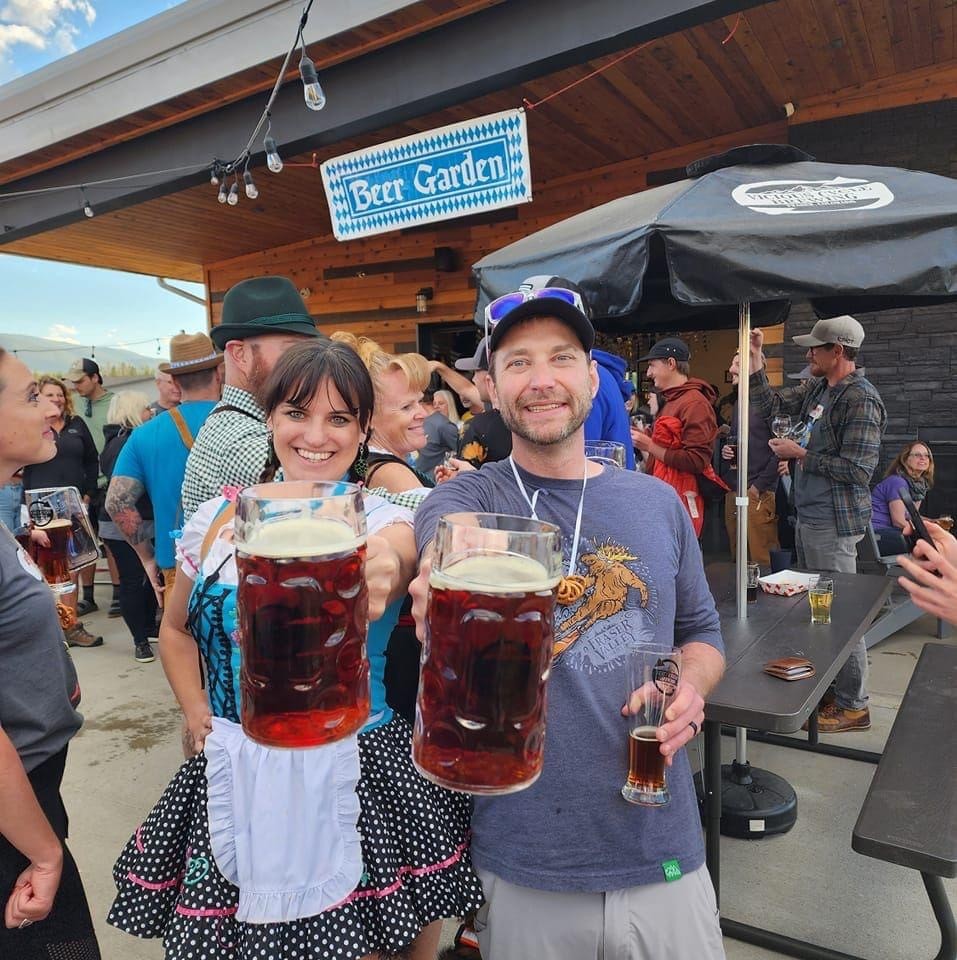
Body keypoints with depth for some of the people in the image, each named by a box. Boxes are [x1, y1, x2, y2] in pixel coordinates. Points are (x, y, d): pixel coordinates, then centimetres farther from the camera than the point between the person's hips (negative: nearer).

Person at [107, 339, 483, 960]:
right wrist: (197, 712, 0)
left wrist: (380, 577, -57)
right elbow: (177, 629, 13)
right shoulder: (220, 520, -1)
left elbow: (392, 564, -35)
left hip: (356, 776, -2)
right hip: (236, 782, 3)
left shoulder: (384, 524, -10)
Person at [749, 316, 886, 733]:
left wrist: (800, 454, -13)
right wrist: (755, 359, 10)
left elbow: (857, 469, -21)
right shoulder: (816, 388, 10)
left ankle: (852, 705, 12)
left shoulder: (861, 399, -16)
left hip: (833, 523, -9)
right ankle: (828, 685, 33)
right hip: (808, 517, 9)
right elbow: (771, 405, 19)